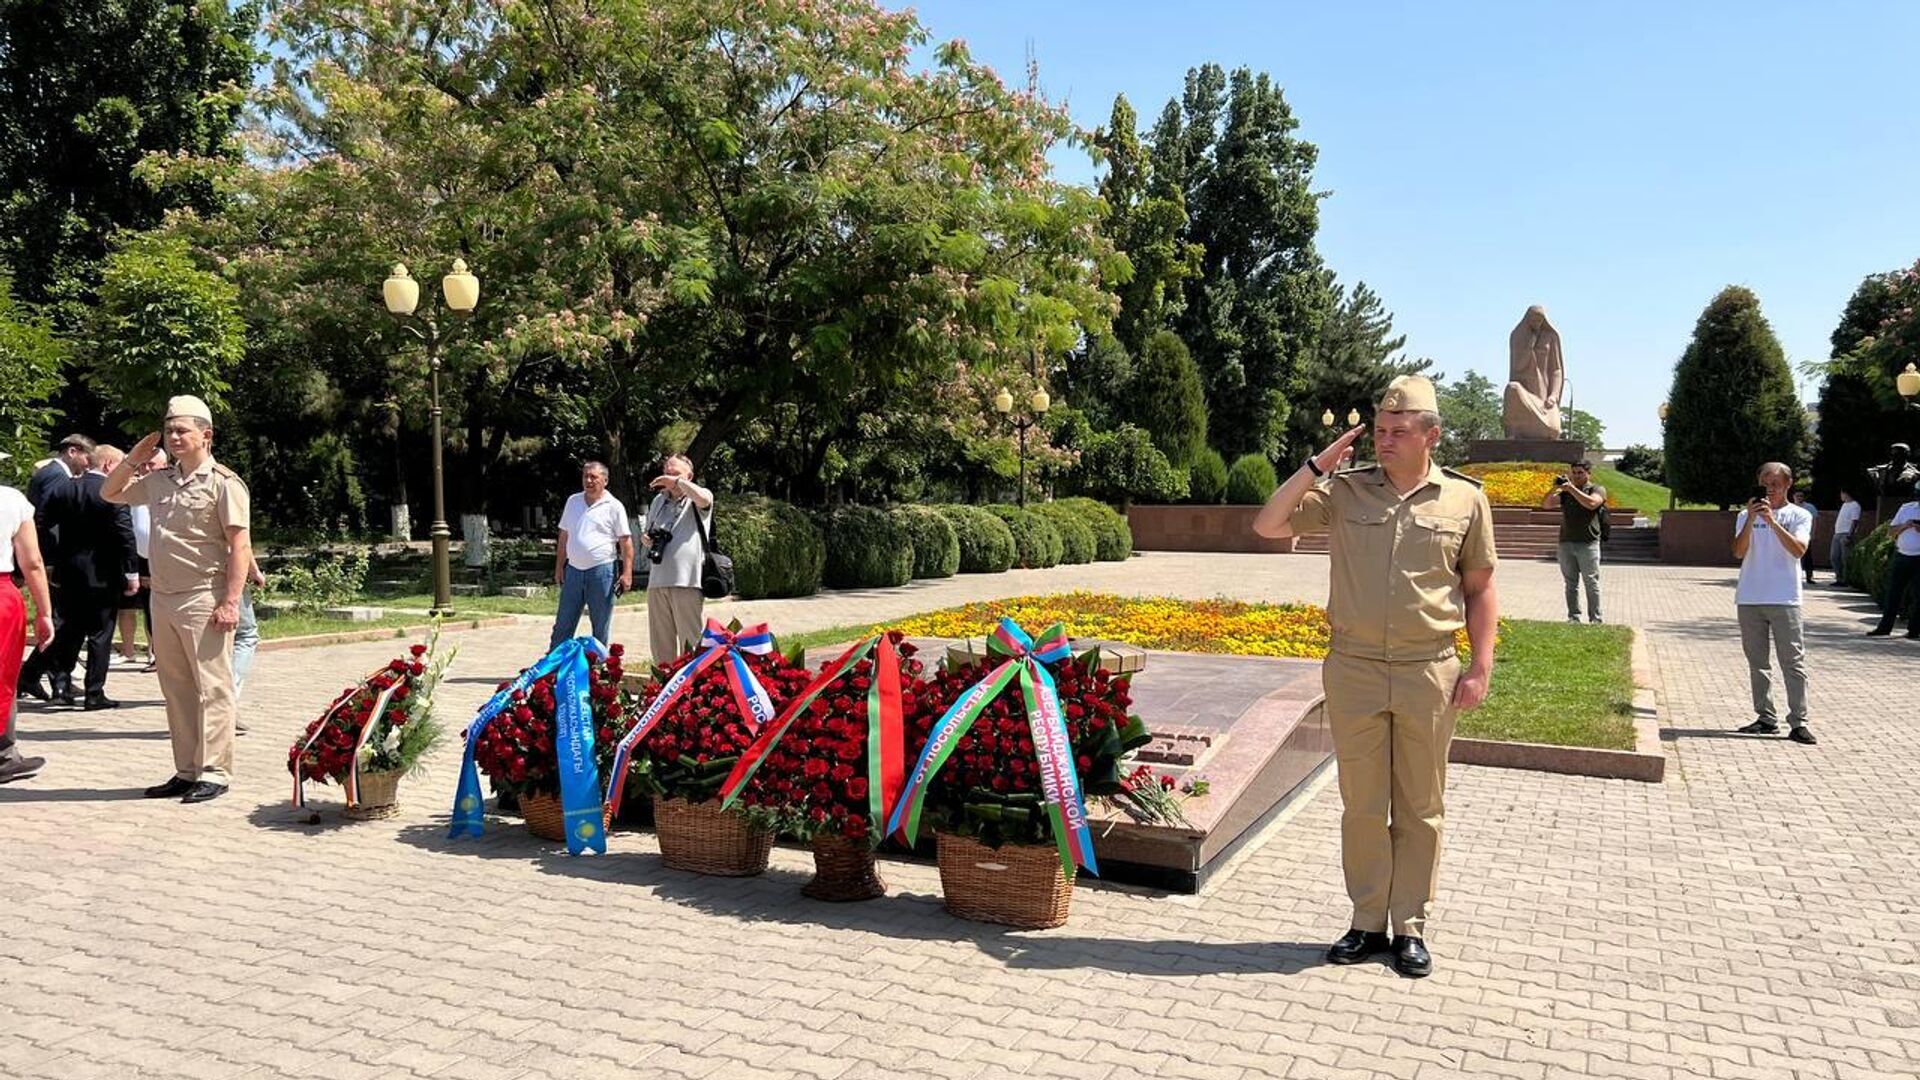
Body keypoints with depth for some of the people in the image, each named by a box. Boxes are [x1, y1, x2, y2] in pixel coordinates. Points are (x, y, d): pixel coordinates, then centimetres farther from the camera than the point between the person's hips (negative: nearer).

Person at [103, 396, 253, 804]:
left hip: (203, 600, -8)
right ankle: (186, 771, 19)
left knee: (212, 688, -4)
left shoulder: (222, 481, -8)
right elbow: (111, 494, 30)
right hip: (163, 598, 8)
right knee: (176, 690, 12)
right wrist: (135, 457, 13)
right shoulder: (159, 481, 14)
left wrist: (231, 601, -20)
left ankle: (214, 773, 0)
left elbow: (240, 545, -13)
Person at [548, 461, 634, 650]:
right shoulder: (573, 501, 12)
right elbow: (564, 537, 18)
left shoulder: (614, 506, -2)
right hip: (573, 570, 5)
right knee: (563, 625, 9)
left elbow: (626, 542, -4)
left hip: (602, 571, -4)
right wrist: (559, 567, 14)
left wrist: (627, 573, -12)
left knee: (601, 627, 3)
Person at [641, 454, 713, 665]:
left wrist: (678, 481, -11)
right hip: (657, 581, 6)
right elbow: (645, 534, 32)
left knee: (690, 641, -3)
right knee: (660, 641, 10)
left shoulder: (696, 500, 4)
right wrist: (646, 538, 8)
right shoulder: (658, 501, 22)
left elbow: (704, 499, -22)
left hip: (687, 580, -6)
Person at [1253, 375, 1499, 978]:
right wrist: (1316, 467, -10)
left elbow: (1479, 589, 6)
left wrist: (1481, 667, 1)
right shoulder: (1344, 491, 2)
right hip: (1354, 671, 1)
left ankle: (1410, 926, 22)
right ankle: (1368, 922, 22)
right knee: (1362, 805, 9)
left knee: (1420, 809, 9)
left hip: (1428, 674, 0)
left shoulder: (1464, 500, 2)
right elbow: (1268, 525, -4)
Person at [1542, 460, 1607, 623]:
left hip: (1588, 543, -4)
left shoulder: (1597, 490, 4)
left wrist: (1572, 489, -18)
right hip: (1566, 543, 4)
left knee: (1591, 582, -2)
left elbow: (1591, 503, -18)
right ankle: (1573, 617, 11)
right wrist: (1555, 488, -10)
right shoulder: (1565, 492, 16)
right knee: (1571, 583, 6)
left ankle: (1595, 619, 1)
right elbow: (1546, 504, 5)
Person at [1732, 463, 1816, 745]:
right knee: (1757, 663, 7)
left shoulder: (1799, 515, 4)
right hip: (1750, 599, 3)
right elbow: (1739, 552, -3)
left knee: (1793, 662, -5)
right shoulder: (1746, 516, 10)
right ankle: (1766, 718, 14)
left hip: (1785, 600, -3)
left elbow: (1798, 550, -12)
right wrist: (1751, 519, -14)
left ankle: (1798, 722, -3)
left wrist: (1772, 521, -18)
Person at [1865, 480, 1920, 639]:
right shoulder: (1906, 508, 9)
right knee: (1893, 592, 5)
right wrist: (1904, 525, -10)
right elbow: (1891, 530, 10)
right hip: (1901, 556, 3)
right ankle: (1885, 627, 9)